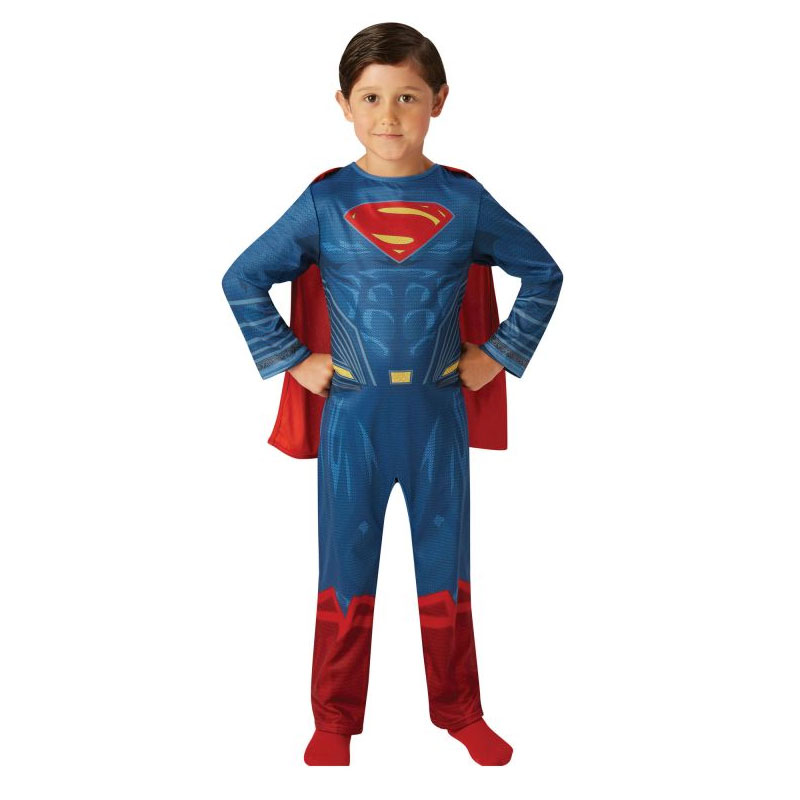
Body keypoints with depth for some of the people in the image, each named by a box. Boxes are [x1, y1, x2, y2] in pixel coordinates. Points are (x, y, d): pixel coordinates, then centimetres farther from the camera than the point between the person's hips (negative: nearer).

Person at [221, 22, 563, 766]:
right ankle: (335, 719, 26)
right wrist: (292, 361, -4)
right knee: (346, 567, 10)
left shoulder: (464, 199, -2)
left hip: (438, 411, 1)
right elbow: (242, 281, 1)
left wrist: (499, 353, 2)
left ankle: (460, 711, 30)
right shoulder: (326, 201, -4)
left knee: (445, 564, 13)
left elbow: (543, 274, 8)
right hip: (352, 412, -1)